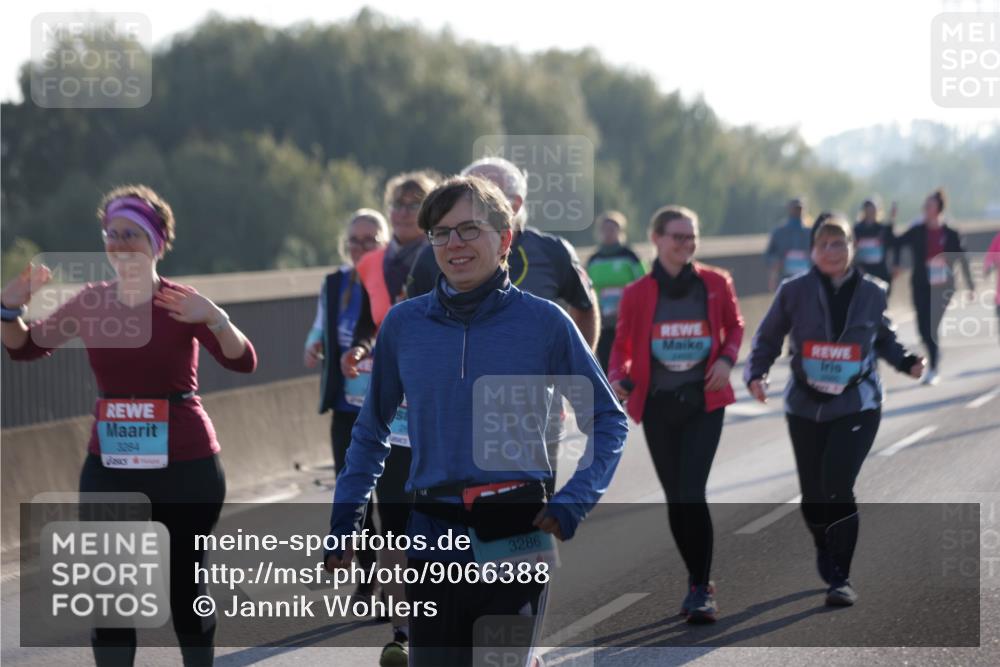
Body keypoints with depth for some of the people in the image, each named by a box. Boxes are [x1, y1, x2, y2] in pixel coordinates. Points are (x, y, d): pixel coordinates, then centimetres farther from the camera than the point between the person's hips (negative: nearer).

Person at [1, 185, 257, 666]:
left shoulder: (181, 304, -8)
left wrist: (215, 319, -37)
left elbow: (243, 362, -18)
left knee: (186, 589, 7)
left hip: (186, 467, -3)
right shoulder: (92, 302, 3)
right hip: (110, 469, 3)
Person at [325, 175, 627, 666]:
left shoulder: (544, 322, -1)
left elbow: (608, 421, 7)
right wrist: (344, 523, 10)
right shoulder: (403, 324, 5)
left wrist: (572, 503, -5)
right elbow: (371, 431, 17)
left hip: (516, 539, -2)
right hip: (433, 543, 2)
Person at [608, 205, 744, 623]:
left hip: (704, 401, -2)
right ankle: (698, 580, 25)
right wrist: (619, 378, -14)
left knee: (692, 493, -14)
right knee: (675, 497, 8)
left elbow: (734, 325, 15)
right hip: (658, 404, 2)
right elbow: (622, 344, 6)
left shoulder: (715, 283, 0)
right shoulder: (638, 293, -1)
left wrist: (727, 358, -4)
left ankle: (701, 589, -7)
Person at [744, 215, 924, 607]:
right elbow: (768, 338, 5)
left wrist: (906, 361, 0)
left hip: (857, 404, -1)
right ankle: (825, 550, 41)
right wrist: (756, 373, -10)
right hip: (806, 406, 1)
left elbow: (883, 338, 17)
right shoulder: (795, 291, -3)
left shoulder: (872, 292, 1)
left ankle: (840, 578, -9)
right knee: (813, 493, 8)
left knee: (838, 485, -17)